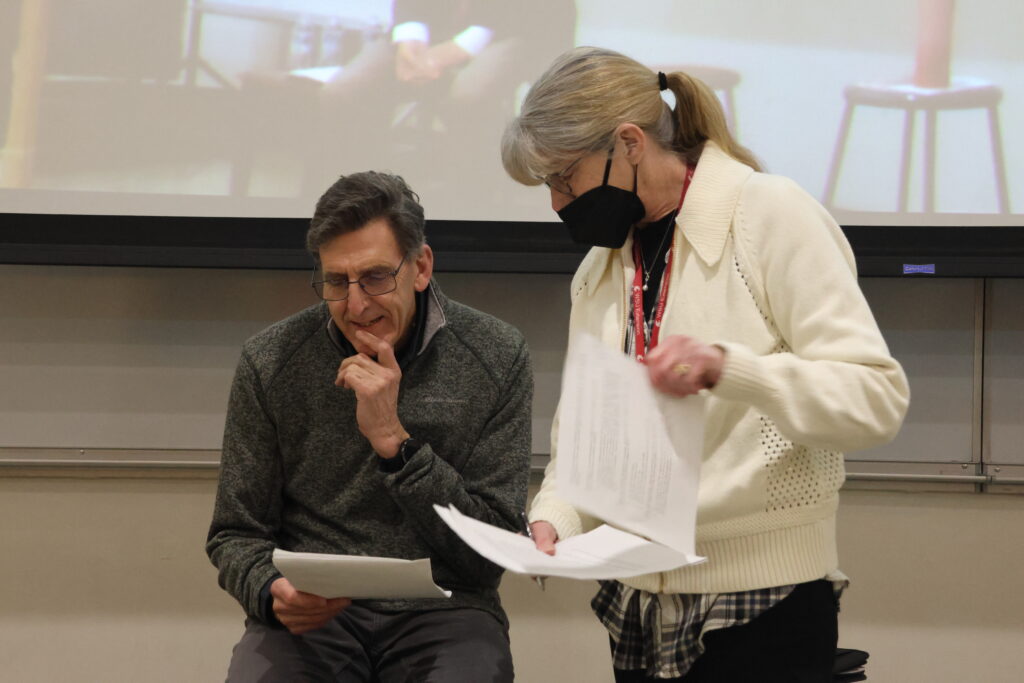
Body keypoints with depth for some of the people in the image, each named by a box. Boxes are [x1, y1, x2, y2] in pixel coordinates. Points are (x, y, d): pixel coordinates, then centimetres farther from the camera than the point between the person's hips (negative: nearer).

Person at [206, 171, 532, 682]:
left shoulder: (496, 357, -1)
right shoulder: (271, 362, 2)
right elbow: (235, 534, 9)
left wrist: (394, 442, -14)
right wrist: (272, 592, -14)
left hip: (440, 608, -1)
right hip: (312, 615, 1)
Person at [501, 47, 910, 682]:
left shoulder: (770, 214, -9)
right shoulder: (600, 266, 13)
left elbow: (877, 397, -16)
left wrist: (729, 368, -29)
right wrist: (557, 518, -7)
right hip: (639, 603, 6)